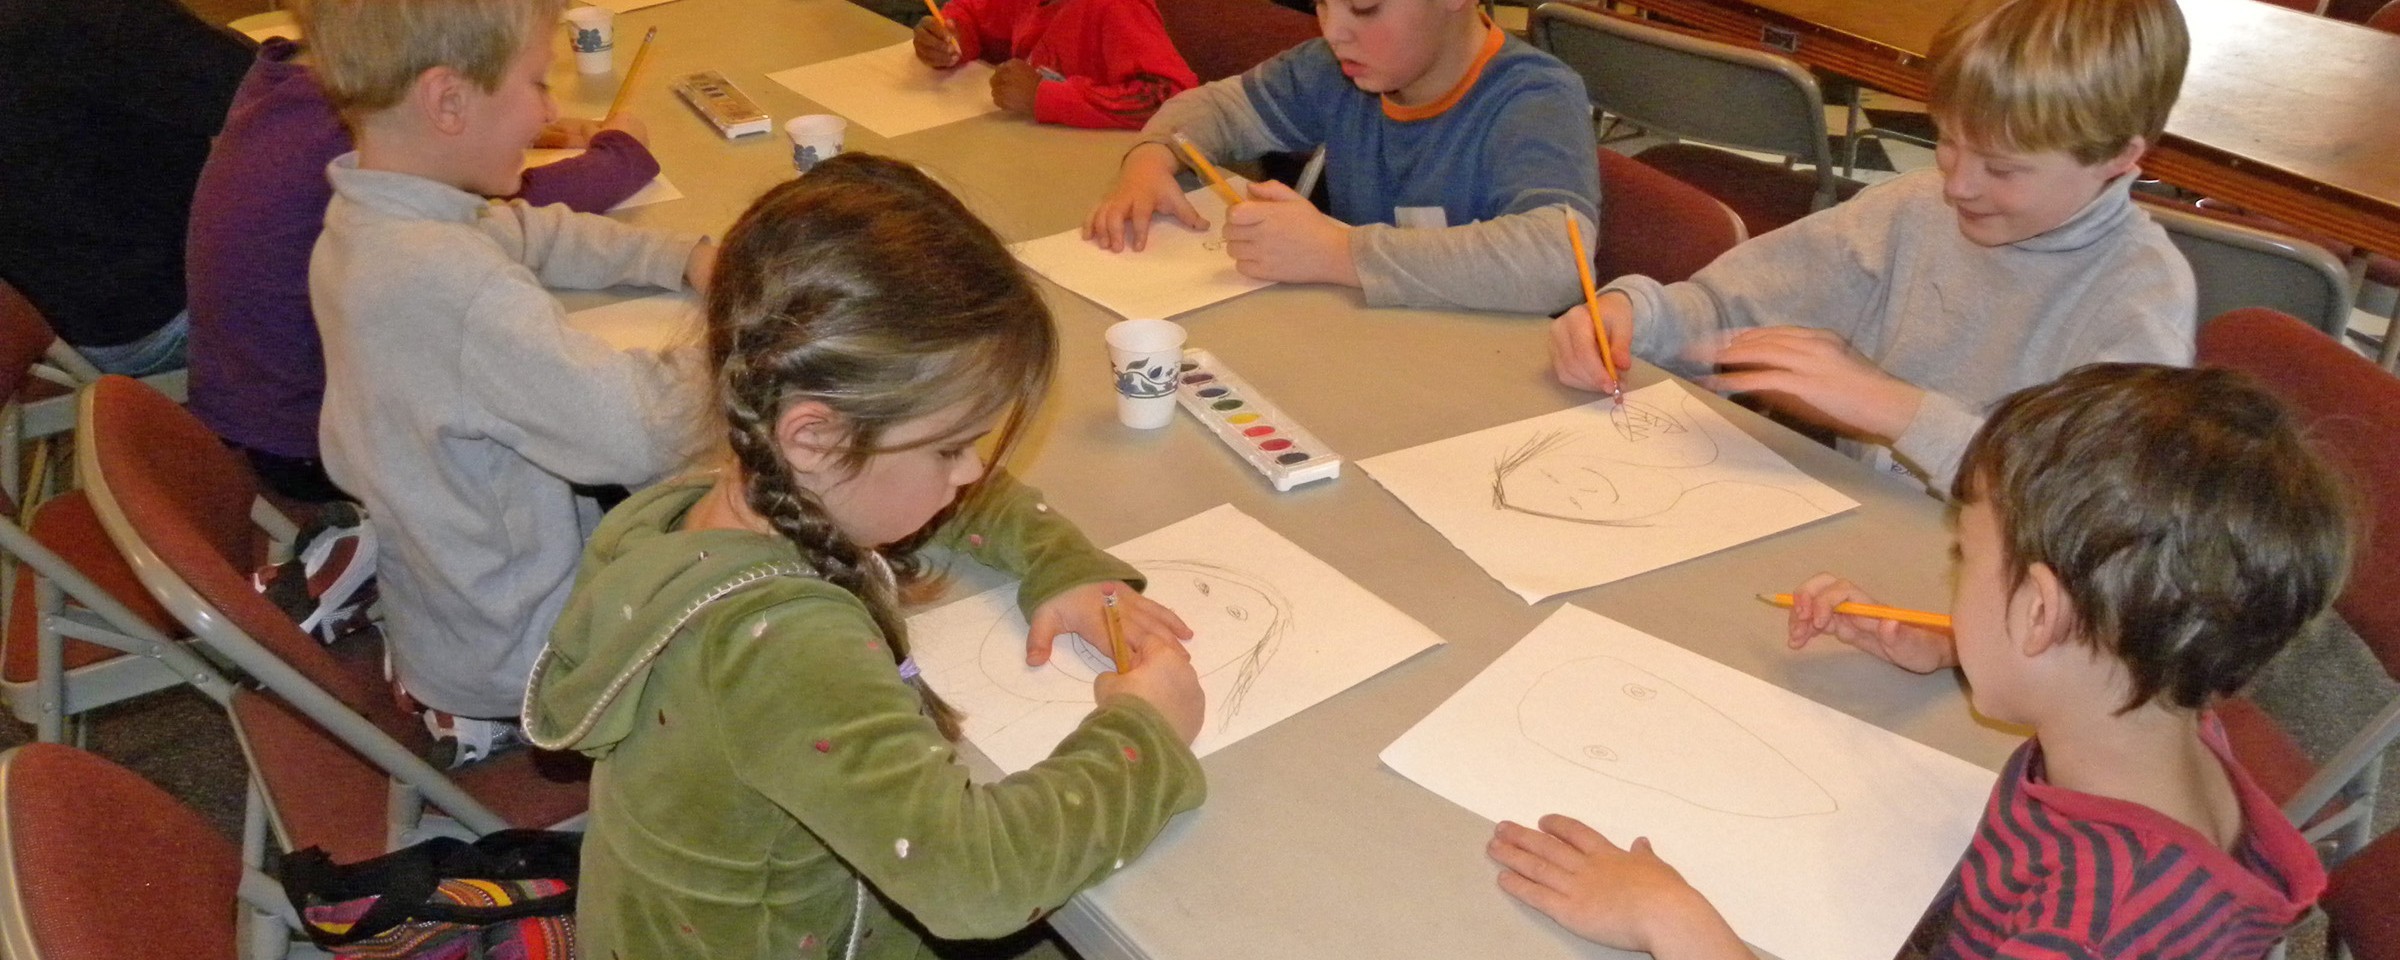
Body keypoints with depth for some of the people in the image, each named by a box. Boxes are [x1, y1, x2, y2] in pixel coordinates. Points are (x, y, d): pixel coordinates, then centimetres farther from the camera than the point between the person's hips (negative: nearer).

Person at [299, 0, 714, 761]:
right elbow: (644, 432, -34)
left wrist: (685, 258, -1)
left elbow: (533, 235, 11)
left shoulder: (363, 221, -5)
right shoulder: (455, 287, -35)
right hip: (511, 650, -8)